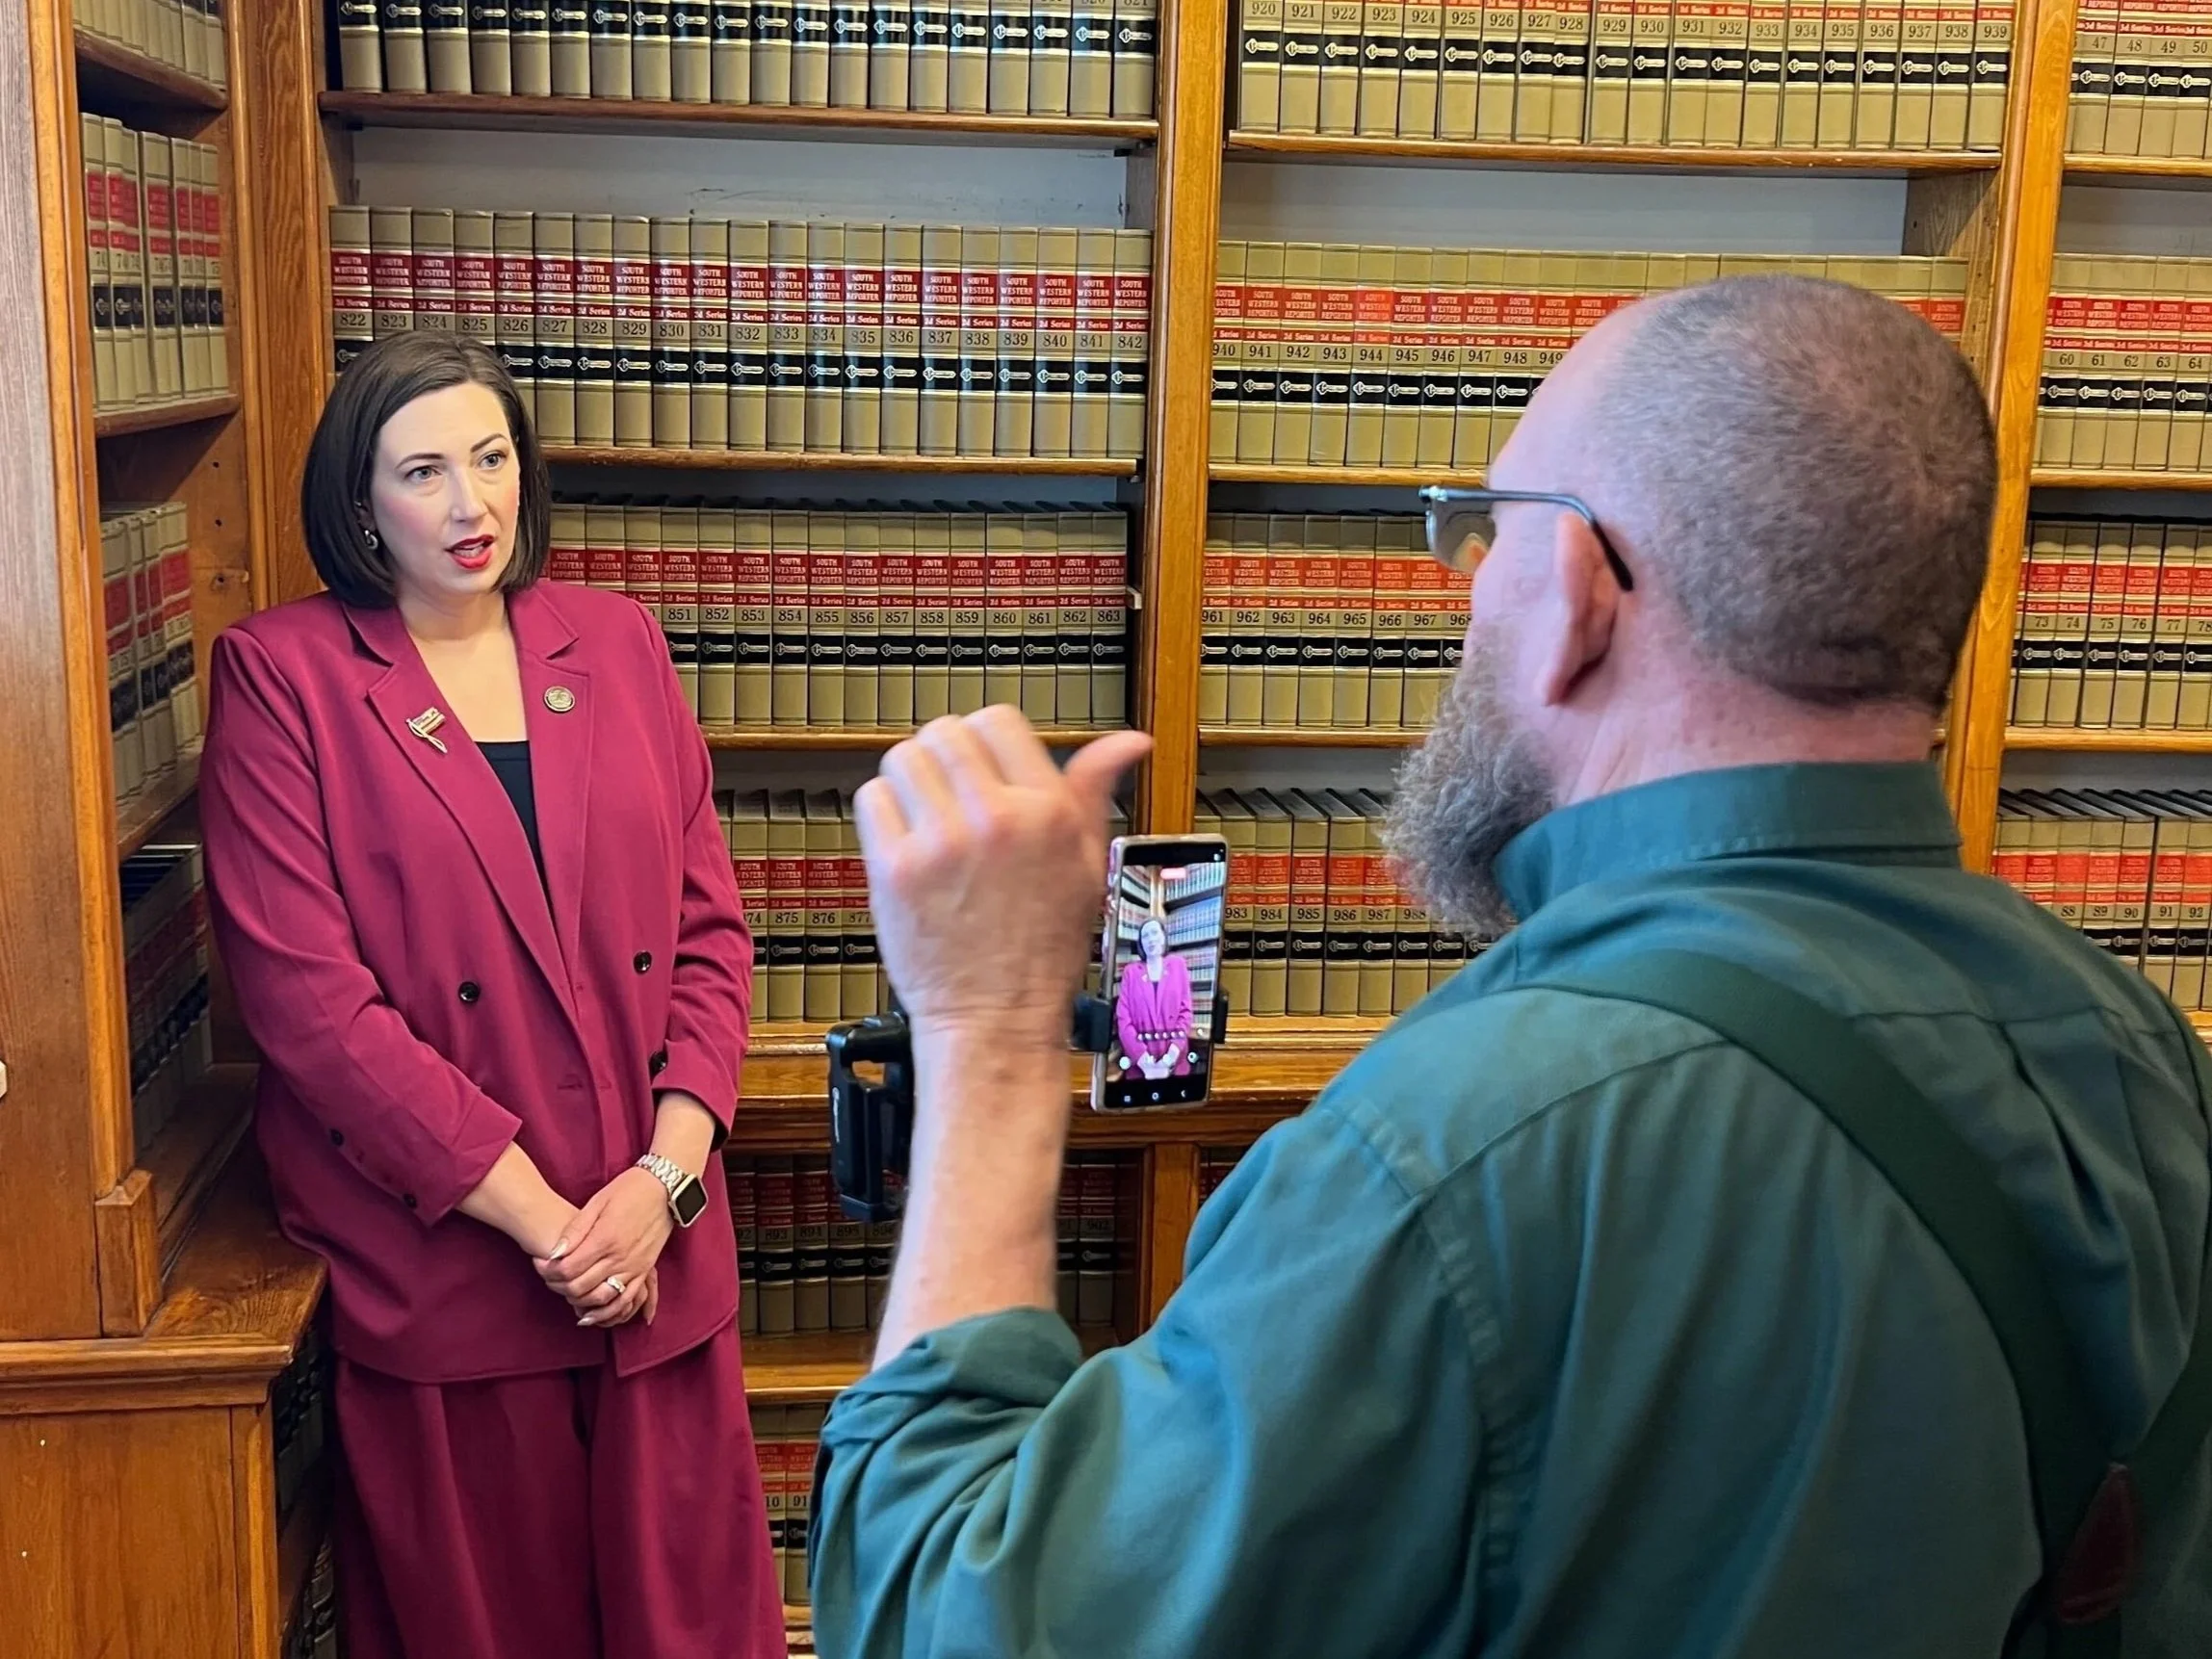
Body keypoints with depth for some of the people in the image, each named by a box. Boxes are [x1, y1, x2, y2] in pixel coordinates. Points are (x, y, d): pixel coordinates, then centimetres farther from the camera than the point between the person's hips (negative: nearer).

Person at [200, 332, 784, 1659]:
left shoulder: (615, 644, 7)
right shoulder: (284, 677, -4)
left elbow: (710, 928, 6)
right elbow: (307, 993, -11)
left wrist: (665, 1177, -7)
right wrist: (539, 1216, -13)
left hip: (659, 1243, 3)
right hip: (437, 1262, -3)